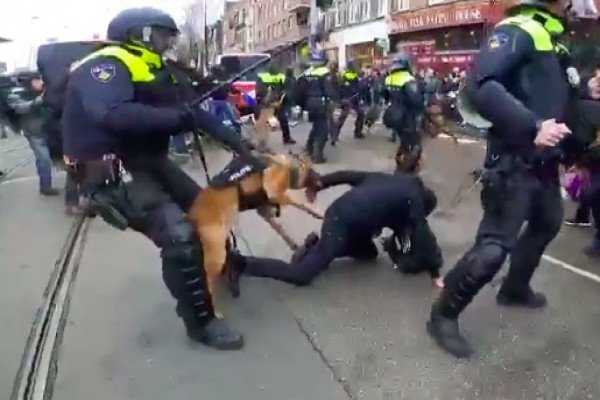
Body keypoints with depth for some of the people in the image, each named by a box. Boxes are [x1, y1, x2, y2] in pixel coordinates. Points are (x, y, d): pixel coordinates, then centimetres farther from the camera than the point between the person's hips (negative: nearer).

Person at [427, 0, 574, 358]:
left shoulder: (552, 37, 15)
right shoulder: (517, 30, -12)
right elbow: (482, 86, -29)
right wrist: (532, 127, -32)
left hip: (544, 161, 10)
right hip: (515, 161, -10)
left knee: (547, 224, 27)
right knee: (493, 247, -13)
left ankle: (515, 288, 48)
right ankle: (444, 315, 6)